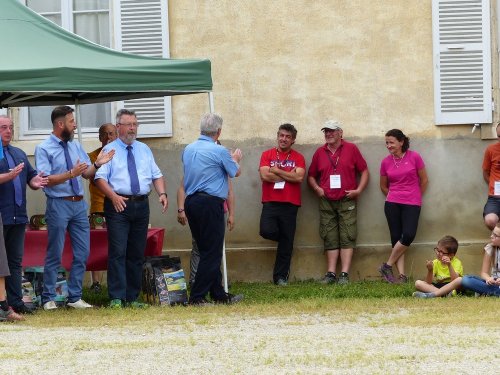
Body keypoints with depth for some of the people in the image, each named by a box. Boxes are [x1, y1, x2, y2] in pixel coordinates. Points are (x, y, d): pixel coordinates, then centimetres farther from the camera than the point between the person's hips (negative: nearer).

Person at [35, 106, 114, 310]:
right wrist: (71, 174, -24)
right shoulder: (44, 149, -8)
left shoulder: (76, 146, 11)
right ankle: (49, 299, 9)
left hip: (79, 203, 6)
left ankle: (74, 297, 15)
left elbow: (87, 173, 13)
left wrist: (97, 164, -7)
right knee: (54, 255, 1)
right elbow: (47, 179, -16)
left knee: (82, 253, 6)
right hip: (58, 204, -6)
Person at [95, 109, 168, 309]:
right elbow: (100, 177, -6)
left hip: (141, 205, 5)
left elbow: (157, 175, 15)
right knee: (118, 252, -11)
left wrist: (162, 193, -4)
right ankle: (117, 298, -11)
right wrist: (114, 197, -21)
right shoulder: (109, 150, 2)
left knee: (137, 254, 7)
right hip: (118, 205, -5)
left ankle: (132, 298, 12)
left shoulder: (144, 150, 17)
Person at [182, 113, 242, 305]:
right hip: (211, 203, -7)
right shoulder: (219, 151, -11)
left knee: (207, 251, 12)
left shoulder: (188, 150, 9)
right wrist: (235, 159, 27)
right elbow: (236, 172, 5)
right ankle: (197, 296, -6)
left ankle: (218, 294, 16)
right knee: (212, 252, -2)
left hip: (191, 202, 8)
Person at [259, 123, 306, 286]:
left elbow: (299, 177, -10)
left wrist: (277, 171, -9)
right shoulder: (267, 155, 6)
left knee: (286, 243, 3)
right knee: (267, 231, -23)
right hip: (270, 203, 0)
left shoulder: (298, 158, 6)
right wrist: (289, 176, -6)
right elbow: (265, 175, -9)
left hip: (290, 204, 0)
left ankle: (281, 276, 13)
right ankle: (284, 238, 13)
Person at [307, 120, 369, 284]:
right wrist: (317, 188, 0)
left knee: (347, 238, -6)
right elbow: (311, 176, 18)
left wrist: (359, 190, -7)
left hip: (347, 201, -3)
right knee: (330, 239, 3)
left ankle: (344, 274, -8)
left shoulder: (351, 149, 4)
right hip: (326, 202, 3)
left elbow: (364, 171, 5)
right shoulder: (319, 152, 11)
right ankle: (331, 274, 3)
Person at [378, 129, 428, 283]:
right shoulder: (386, 162, 4)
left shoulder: (414, 157, -4)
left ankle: (387, 266, -1)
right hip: (392, 204, 2)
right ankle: (402, 275, -1)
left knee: (408, 236, -16)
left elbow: (424, 180, 5)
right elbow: (383, 186, 18)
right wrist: (394, 196, 13)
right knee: (396, 238, -3)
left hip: (412, 204, -2)